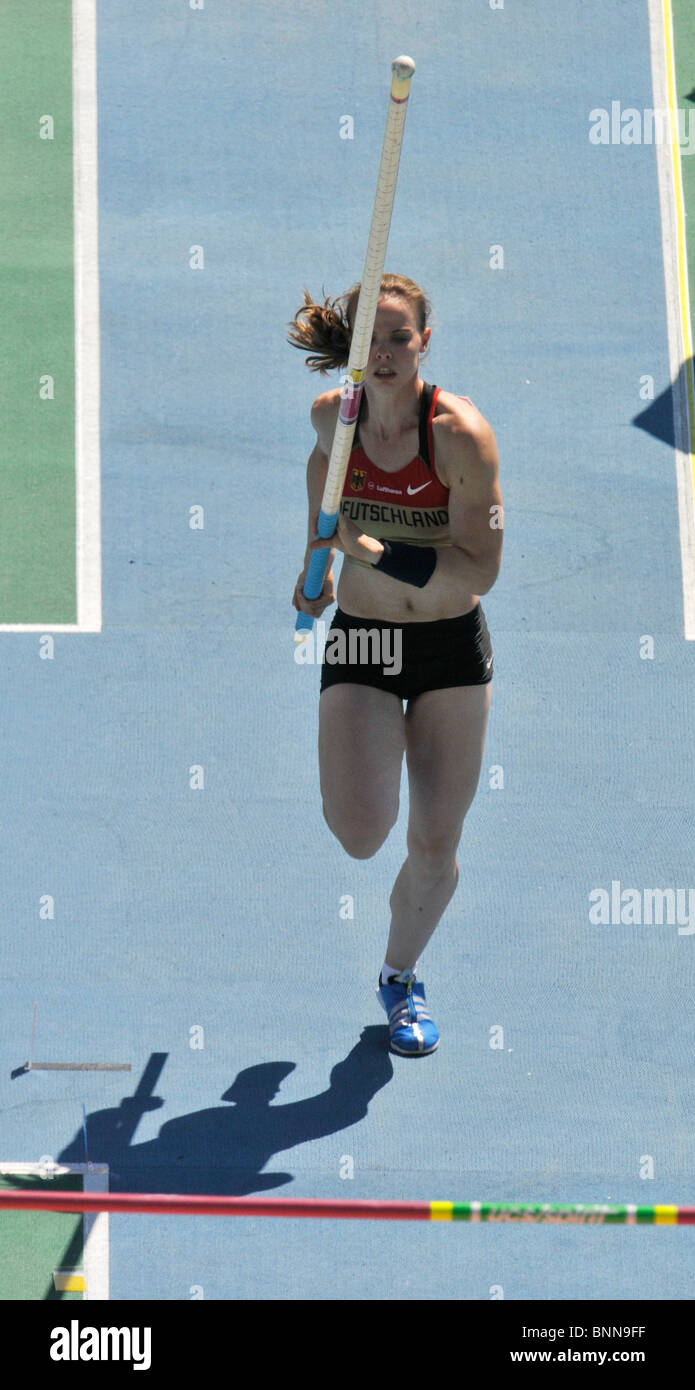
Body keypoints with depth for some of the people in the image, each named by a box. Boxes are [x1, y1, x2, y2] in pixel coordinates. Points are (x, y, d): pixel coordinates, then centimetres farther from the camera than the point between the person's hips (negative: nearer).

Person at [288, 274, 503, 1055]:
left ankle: (400, 978, 32)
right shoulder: (332, 414, -6)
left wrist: (366, 547, -25)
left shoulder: (461, 433, -18)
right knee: (360, 834, -17)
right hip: (360, 643, 2)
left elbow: (480, 571, -21)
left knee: (435, 846, 5)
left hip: (452, 648, -1)